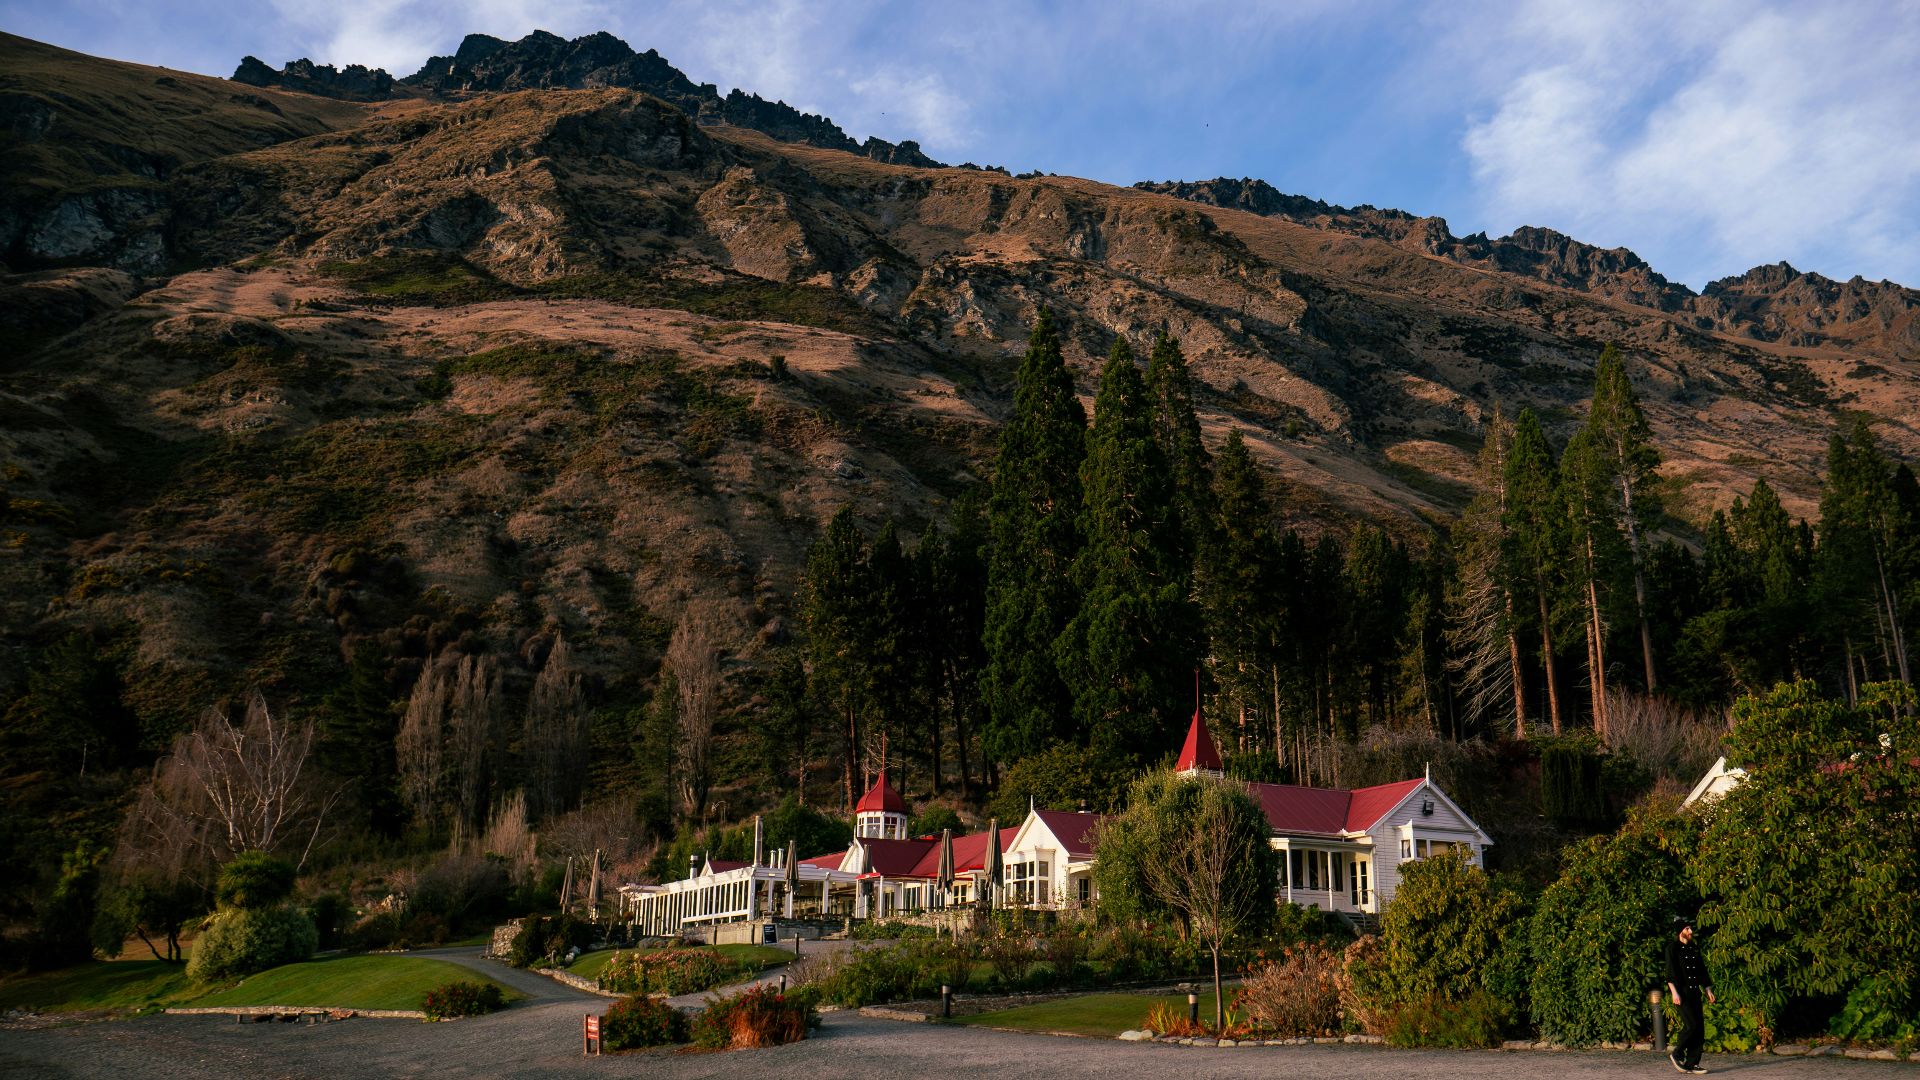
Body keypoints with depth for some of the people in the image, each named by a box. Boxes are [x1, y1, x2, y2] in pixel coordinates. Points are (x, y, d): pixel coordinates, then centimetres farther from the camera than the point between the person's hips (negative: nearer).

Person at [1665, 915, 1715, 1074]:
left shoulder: (1694, 948, 17)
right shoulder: (1672, 948, -4)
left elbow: (1702, 970, 23)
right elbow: (1670, 971, -11)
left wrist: (1708, 989, 16)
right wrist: (1674, 992, -18)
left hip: (1695, 993, 7)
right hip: (1682, 993, -7)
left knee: (1699, 1028, 2)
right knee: (1691, 1025, -17)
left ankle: (1692, 1064, 8)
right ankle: (1676, 1054, 2)